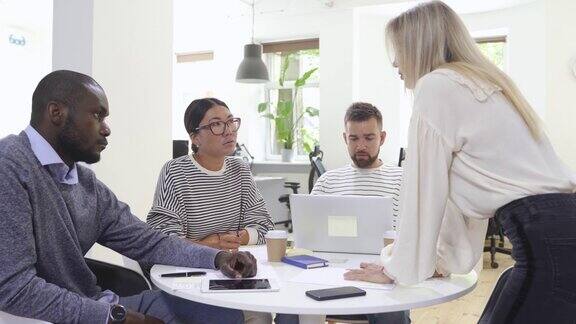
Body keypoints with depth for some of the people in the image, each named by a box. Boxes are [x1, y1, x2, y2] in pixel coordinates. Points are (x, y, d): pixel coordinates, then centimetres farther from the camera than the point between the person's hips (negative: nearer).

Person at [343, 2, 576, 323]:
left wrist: (398, 268, 4)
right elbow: (462, 188, 21)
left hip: (549, 240, -9)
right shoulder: (481, 84, 20)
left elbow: (424, 190, -7)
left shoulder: (436, 86, -7)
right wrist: (445, 258, 25)